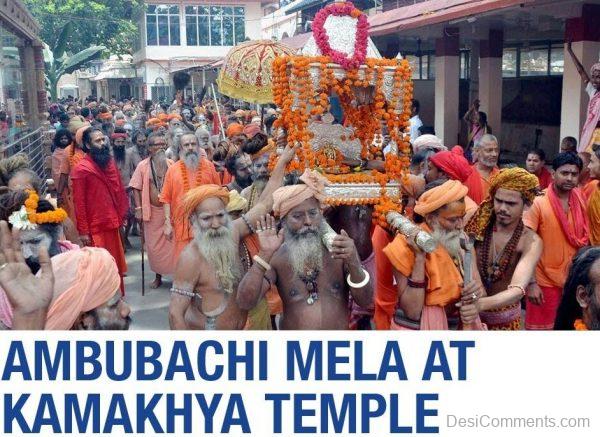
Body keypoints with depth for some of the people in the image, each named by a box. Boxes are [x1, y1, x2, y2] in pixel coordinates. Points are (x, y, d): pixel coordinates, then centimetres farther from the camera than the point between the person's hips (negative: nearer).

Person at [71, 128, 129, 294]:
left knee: (116, 265, 16)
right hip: (96, 227, -6)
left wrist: (122, 215, 10)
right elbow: (79, 202, -13)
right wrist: (83, 231, -13)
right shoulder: (81, 169, -13)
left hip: (113, 224, 6)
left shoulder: (110, 162, 7)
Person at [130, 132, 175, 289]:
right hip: (153, 211, 0)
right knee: (154, 245, 9)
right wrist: (139, 209, -8)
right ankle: (158, 276, 24)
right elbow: (136, 188, -2)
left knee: (173, 242, 0)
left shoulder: (171, 164, 0)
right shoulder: (143, 166, -3)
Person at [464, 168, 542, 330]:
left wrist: (481, 303, -47)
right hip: (470, 312, 1)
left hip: (505, 318, 0)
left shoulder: (531, 242, -17)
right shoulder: (480, 226, -13)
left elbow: (518, 289, -30)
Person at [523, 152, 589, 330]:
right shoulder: (538, 203, -15)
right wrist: (531, 283, -20)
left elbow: (583, 239, 12)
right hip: (545, 282, -5)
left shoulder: (580, 200, 0)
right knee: (541, 327, 6)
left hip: (573, 280, 5)